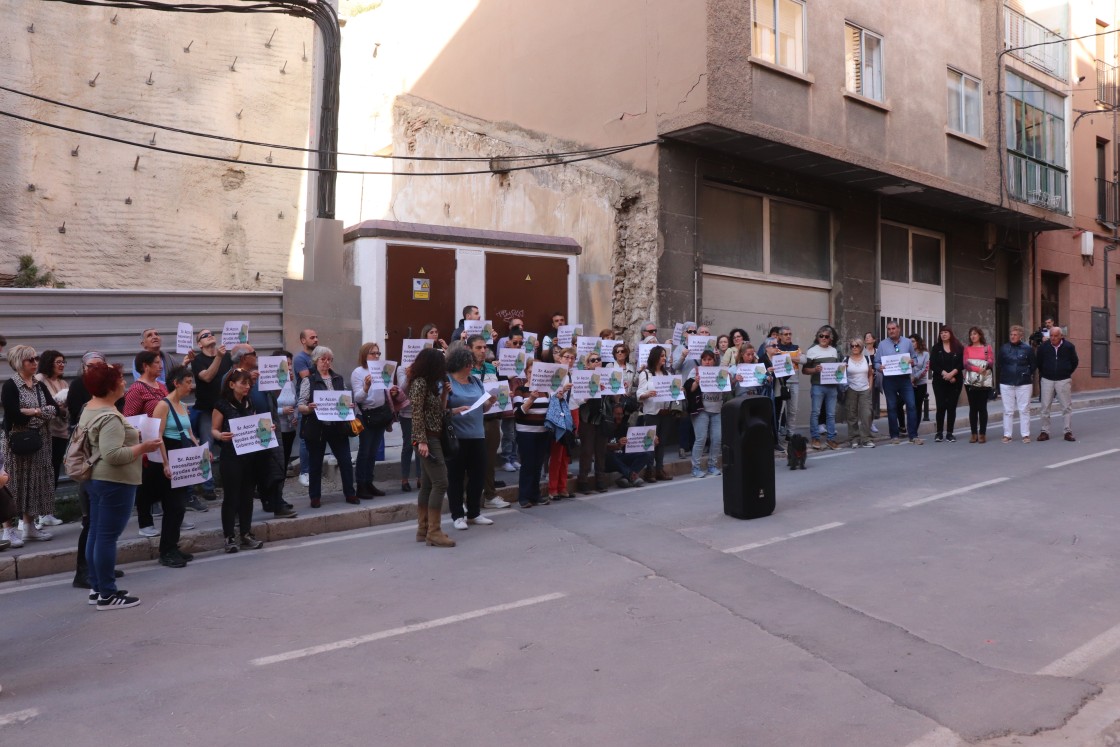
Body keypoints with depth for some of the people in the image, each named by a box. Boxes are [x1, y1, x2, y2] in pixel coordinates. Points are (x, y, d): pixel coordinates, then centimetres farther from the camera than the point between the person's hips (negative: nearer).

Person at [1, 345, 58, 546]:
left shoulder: (39, 385, 11)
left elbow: (54, 409, 2)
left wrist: (33, 411, -13)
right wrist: (42, 412, -8)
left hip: (40, 441, 6)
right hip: (18, 441, -6)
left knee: (36, 481, 9)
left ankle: (29, 525, 20)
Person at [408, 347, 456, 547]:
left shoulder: (429, 383, 14)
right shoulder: (419, 383, -13)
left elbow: (439, 411, 14)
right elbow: (417, 414, -19)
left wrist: (444, 393, 4)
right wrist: (421, 441, -24)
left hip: (433, 438, 10)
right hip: (427, 439, -10)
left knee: (427, 485, 10)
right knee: (440, 483, -12)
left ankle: (423, 529, 14)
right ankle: (434, 532, -12)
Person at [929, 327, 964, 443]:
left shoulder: (958, 348, 5)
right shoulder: (936, 348, 6)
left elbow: (961, 364, -4)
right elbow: (932, 365, -3)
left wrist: (951, 374, -17)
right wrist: (945, 374, -14)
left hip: (955, 381, 0)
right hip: (939, 381, 0)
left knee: (952, 407, 1)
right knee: (941, 407, -3)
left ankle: (949, 433, 6)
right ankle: (939, 433, 2)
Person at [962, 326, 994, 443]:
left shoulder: (987, 347, 7)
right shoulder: (967, 349, 11)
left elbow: (991, 361, -3)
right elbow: (966, 364, -2)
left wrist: (985, 367, -22)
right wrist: (978, 369, -16)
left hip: (984, 381, -1)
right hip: (970, 382, 2)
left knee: (982, 407, -1)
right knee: (973, 408, 3)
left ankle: (982, 434, 2)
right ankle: (974, 434, 6)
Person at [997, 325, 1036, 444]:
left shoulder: (1028, 349, 1)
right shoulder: (1003, 348, 4)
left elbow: (1032, 365, 8)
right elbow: (998, 365, 10)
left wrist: (1029, 376, 5)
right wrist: (1001, 376, 6)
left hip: (1024, 384, -1)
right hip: (1006, 384, 1)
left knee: (1024, 410, 2)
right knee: (1008, 410, 5)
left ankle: (1025, 435, 8)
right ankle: (1007, 435, 9)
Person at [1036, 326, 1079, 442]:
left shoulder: (1069, 346, -3)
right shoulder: (1043, 347, -1)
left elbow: (1074, 362, 10)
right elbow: (1039, 363, 13)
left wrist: (1067, 374, 10)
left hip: (1063, 380, -1)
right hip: (1047, 380, 1)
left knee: (1067, 407, 2)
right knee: (1045, 407, 3)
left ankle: (1068, 432, 8)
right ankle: (1045, 432, 9)